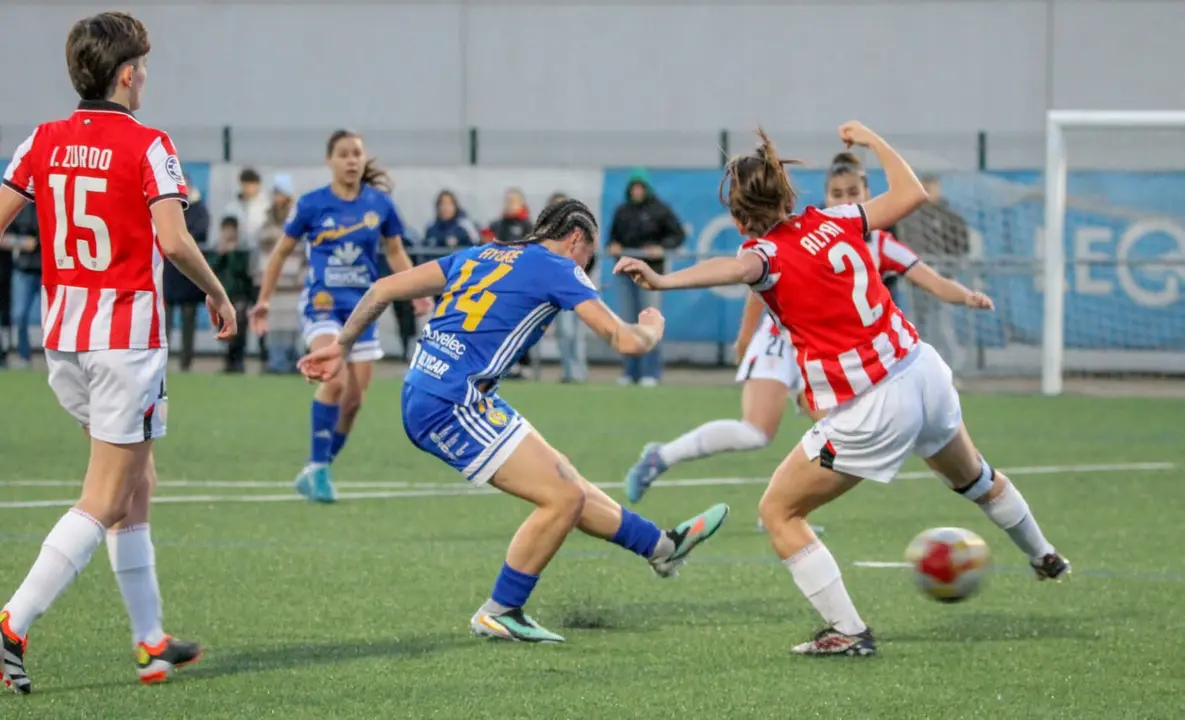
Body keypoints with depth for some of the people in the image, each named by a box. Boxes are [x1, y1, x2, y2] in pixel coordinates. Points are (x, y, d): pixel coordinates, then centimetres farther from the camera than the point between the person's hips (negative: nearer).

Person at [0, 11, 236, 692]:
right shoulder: (147, 145, -9)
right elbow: (173, 240, -16)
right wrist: (218, 293, 0)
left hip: (62, 337, 6)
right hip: (127, 336, -6)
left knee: (137, 483, 18)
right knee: (102, 503, -4)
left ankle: (152, 641, 20)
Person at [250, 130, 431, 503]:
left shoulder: (380, 204, 2)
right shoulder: (311, 204, -4)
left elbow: (395, 252, 14)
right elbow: (282, 251, 7)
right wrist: (264, 300, 7)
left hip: (362, 305, 4)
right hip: (322, 301, -4)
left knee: (355, 396, 2)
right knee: (334, 380, -25)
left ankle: (318, 471, 20)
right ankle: (317, 467, -16)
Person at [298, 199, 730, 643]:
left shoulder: (480, 255, 19)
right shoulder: (557, 269, -2)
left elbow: (384, 289, 16)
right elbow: (628, 342, -4)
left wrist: (342, 346, 22)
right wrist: (653, 327, 19)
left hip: (421, 398, 9)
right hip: (451, 407, -9)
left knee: (564, 480, 16)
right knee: (563, 498, -5)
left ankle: (663, 547, 25)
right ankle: (499, 613, 4)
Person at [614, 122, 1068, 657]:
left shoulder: (768, 252, -15)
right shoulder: (831, 222, 2)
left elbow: (738, 268, -40)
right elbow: (911, 193, 14)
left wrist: (661, 280, -53)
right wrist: (872, 141, 27)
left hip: (870, 412, -7)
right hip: (923, 370, 7)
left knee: (778, 513, 8)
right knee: (973, 477, 35)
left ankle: (848, 632, 4)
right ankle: (1044, 557, 58)